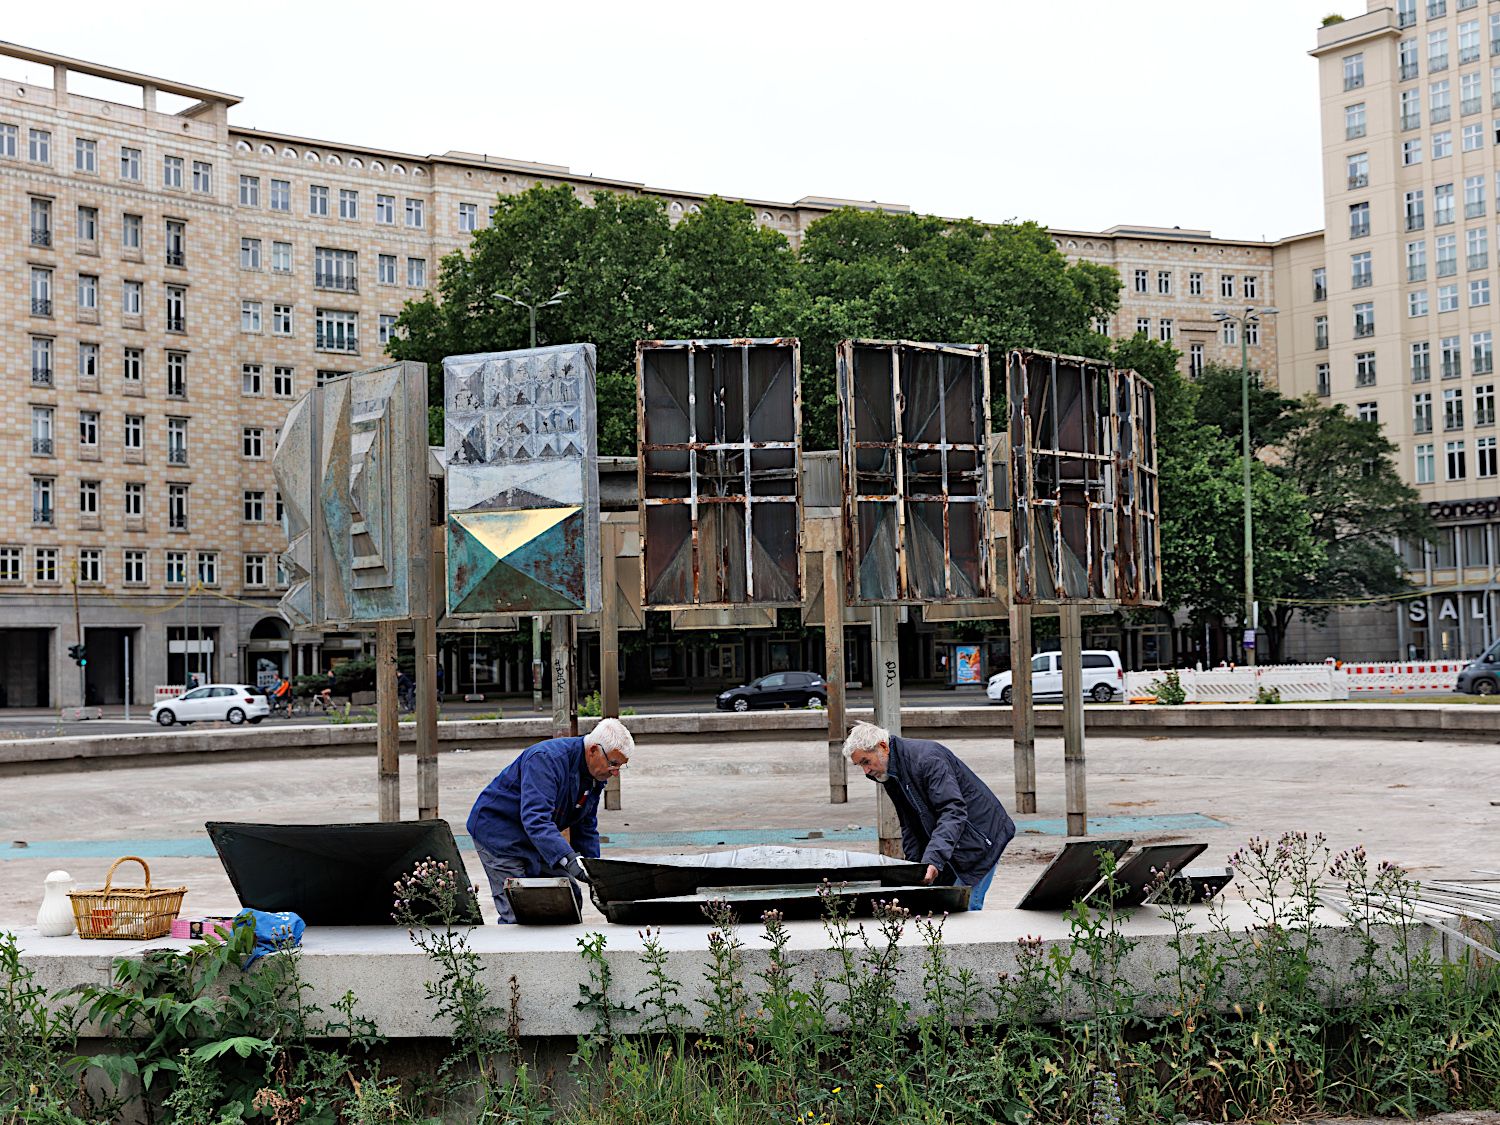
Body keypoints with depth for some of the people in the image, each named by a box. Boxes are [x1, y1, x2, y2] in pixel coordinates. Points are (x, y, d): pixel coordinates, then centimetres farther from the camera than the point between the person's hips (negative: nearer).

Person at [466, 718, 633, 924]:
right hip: (499, 834, -9)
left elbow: (586, 827, 8)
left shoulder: (596, 775, -3)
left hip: (540, 837, 9)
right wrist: (568, 858, -52)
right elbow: (535, 818, -42)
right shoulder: (547, 760, -31)